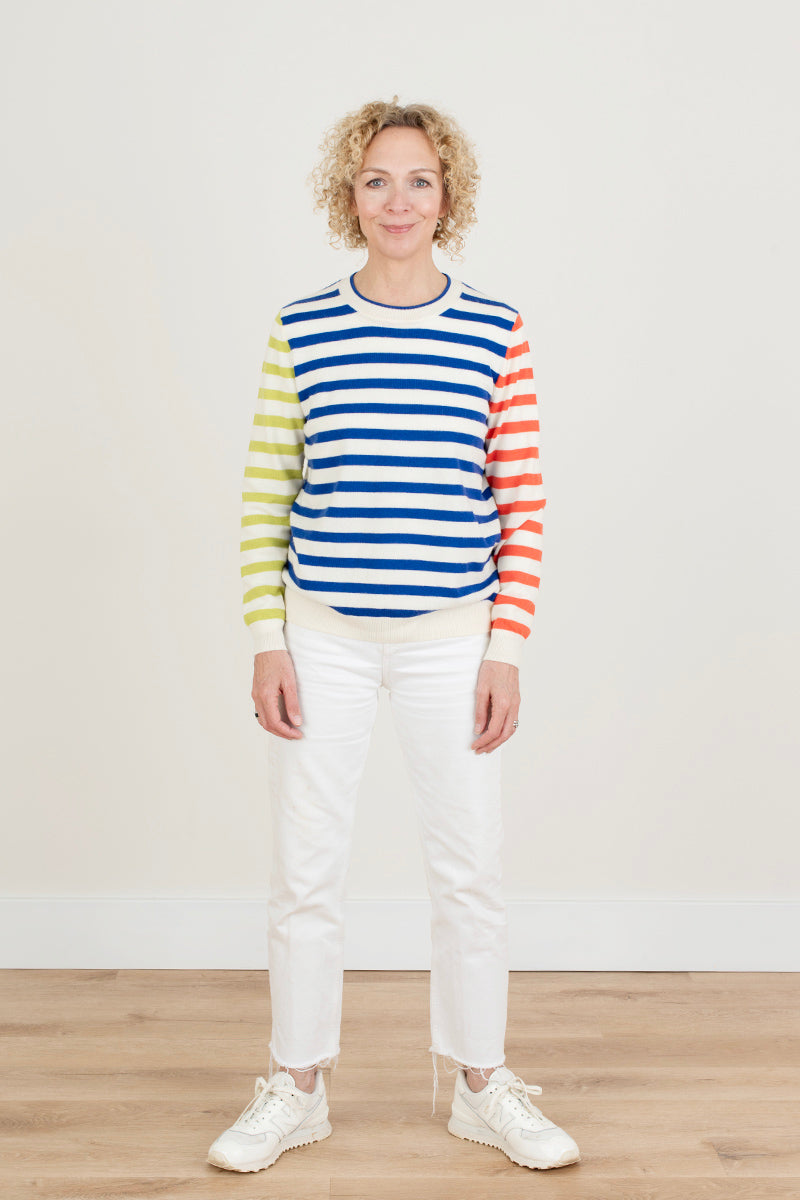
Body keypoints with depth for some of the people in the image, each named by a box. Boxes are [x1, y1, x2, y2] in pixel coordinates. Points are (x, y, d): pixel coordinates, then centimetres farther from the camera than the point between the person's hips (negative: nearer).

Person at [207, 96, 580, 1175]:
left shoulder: (497, 333, 0)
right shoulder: (299, 333, 1)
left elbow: (522, 505, 1)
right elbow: (265, 499, 3)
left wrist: (508, 651, -3)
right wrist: (268, 642, -2)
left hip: (451, 640, 0)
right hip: (324, 639, 0)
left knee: (469, 871, 7)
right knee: (305, 871, 8)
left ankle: (481, 1086, 27)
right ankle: (296, 1088, 26)